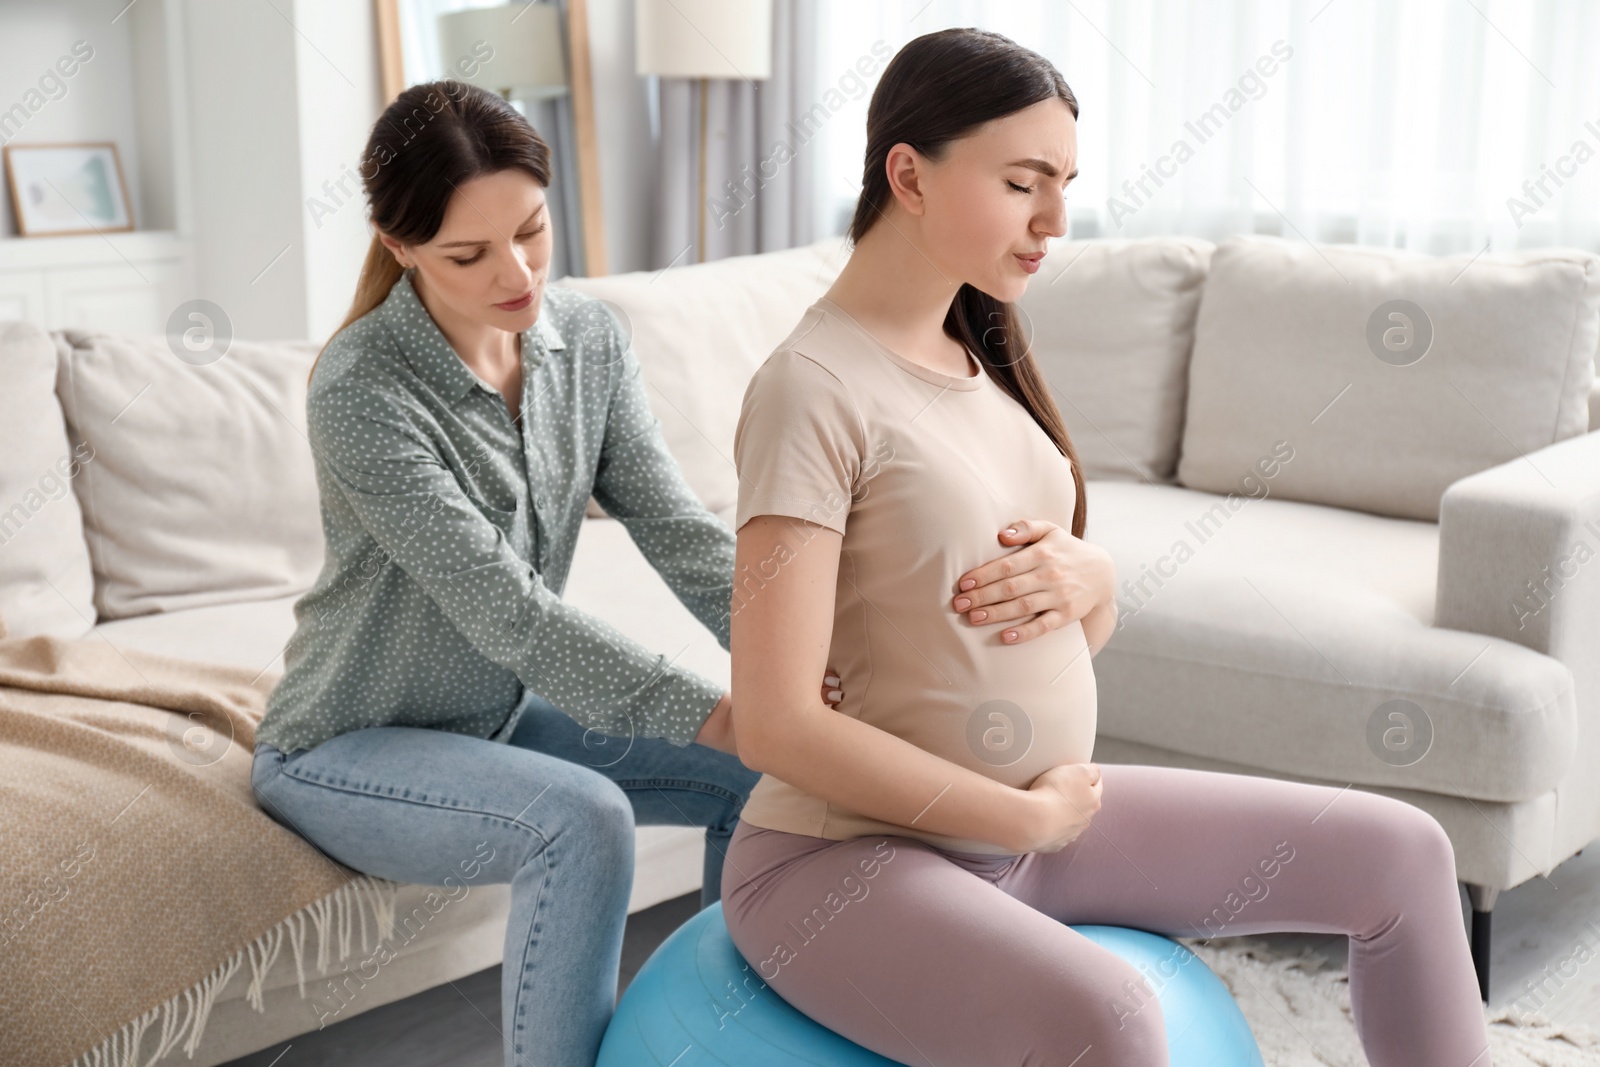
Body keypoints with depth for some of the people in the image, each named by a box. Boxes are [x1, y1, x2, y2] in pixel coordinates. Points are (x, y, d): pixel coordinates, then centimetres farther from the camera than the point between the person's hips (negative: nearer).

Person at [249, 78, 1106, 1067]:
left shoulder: (589, 336, -6)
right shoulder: (359, 393, -26)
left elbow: (680, 532, -13)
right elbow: (508, 611, -30)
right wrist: (723, 716, -35)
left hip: (506, 712, 7)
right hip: (346, 749, -6)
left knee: (768, 776, -3)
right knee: (582, 820, -32)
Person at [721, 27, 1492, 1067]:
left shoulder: (981, 356, 7)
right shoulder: (817, 387, -18)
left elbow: (1100, 609, 12)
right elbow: (775, 724, -23)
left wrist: (1078, 574, -13)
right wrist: (1029, 815, -15)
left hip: (1032, 816, 8)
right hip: (848, 858, -8)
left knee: (1401, 854, 7)